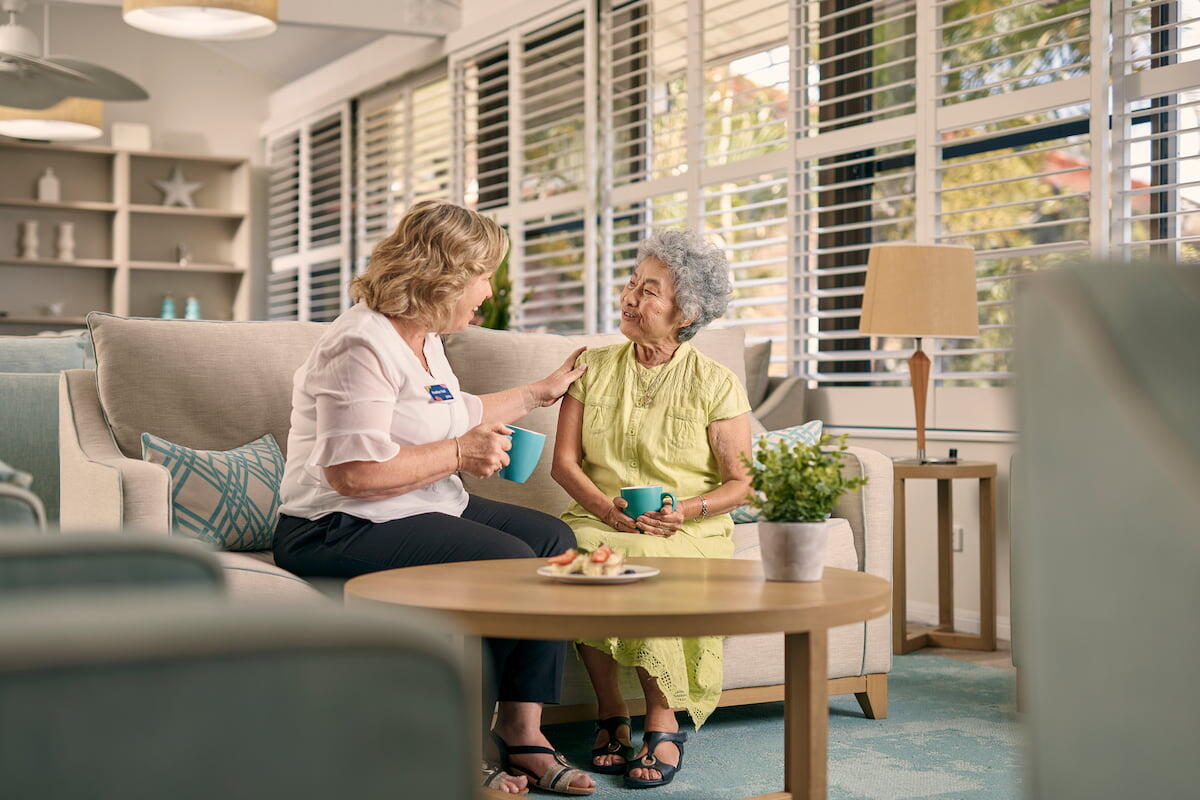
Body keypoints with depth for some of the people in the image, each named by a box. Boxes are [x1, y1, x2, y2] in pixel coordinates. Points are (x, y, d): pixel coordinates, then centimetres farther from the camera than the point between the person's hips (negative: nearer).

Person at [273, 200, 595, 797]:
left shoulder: (422, 340, 14)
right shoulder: (363, 346, -19)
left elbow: (455, 416, 33)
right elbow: (352, 471, -28)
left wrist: (542, 391, 37)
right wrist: (460, 453, -21)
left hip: (420, 511, 11)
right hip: (338, 530, -11)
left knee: (551, 538, -2)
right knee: (505, 561, -24)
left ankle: (522, 732, -5)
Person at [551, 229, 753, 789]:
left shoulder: (716, 384, 2)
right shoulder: (593, 367, 10)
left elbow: (740, 484, 1)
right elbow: (564, 461, 5)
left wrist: (686, 511, -18)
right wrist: (608, 510, -13)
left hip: (688, 531, -2)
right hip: (599, 518, 3)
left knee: (647, 563, -36)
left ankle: (663, 724, -20)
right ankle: (612, 717, -17)